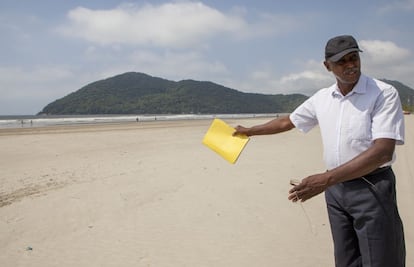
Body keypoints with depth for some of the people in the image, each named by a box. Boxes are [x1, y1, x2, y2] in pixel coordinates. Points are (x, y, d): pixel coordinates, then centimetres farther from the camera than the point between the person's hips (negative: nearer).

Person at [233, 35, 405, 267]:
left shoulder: (384, 94, -14)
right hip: (336, 188, 5)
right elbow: (287, 121, 20)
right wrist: (250, 131, 29)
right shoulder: (322, 98, 5)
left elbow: (383, 151, -24)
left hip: (371, 187, -5)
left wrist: (326, 178, -31)